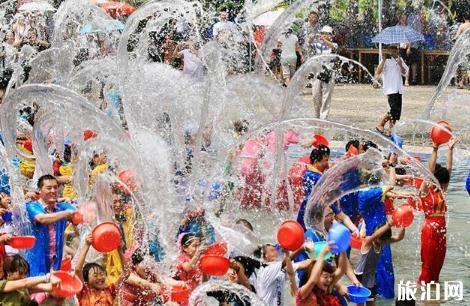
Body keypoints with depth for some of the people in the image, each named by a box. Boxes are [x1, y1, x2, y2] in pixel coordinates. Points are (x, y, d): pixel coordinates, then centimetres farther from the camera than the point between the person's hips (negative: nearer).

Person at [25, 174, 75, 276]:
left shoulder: (63, 207, 7)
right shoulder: (32, 207, -5)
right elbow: (43, 219, -26)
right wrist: (67, 213, -39)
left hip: (57, 261, 3)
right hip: (37, 261, -3)